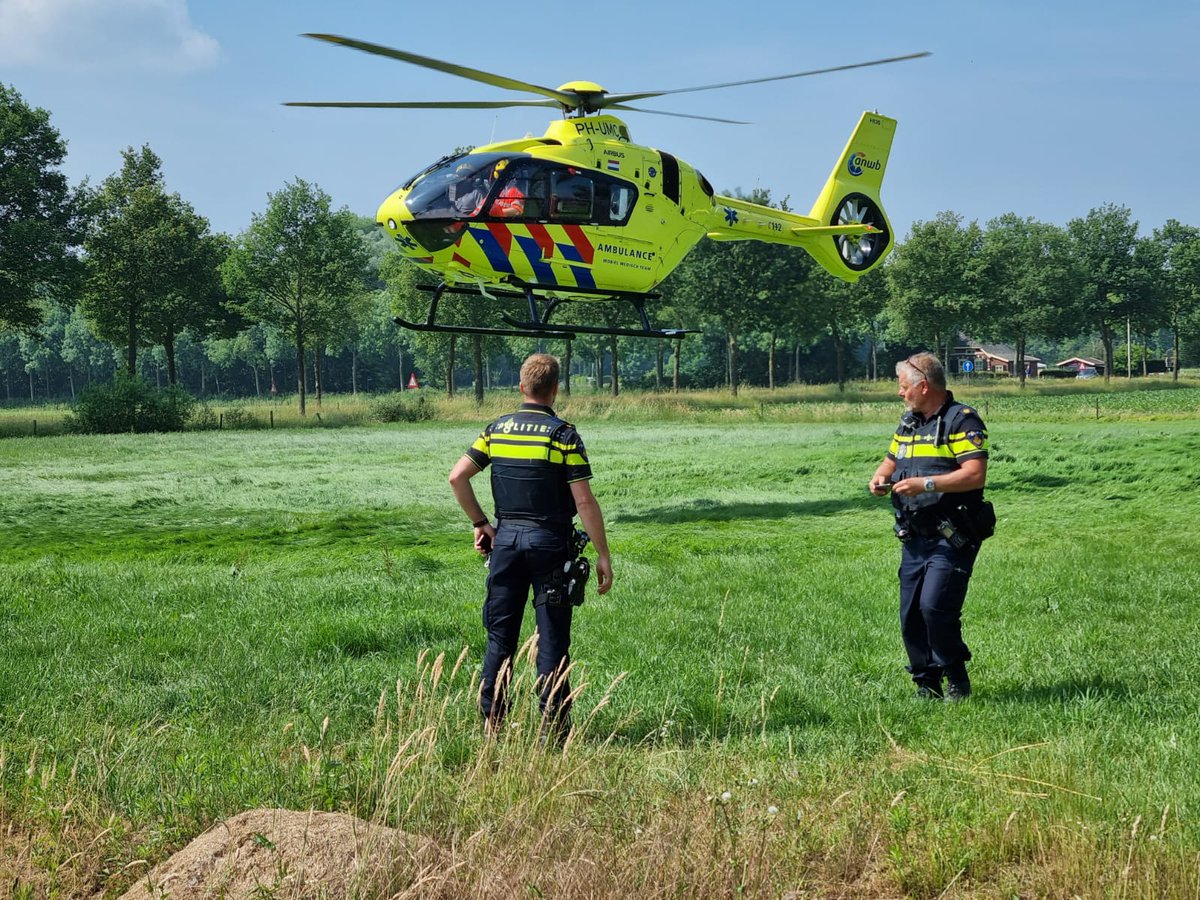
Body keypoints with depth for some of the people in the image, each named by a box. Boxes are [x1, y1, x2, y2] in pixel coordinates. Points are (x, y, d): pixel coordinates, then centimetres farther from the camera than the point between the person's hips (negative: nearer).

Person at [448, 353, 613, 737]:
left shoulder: (497, 429, 4)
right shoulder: (563, 434, -8)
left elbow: (457, 477, 1)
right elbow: (584, 501, -12)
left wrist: (479, 523, 10)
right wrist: (603, 555, -7)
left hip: (506, 537, 4)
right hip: (550, 541, -4)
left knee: (500, 636, 10)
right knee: (552, 639, 2)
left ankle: (492, 721, 11)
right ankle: (553, 726, 3)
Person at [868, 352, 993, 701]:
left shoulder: (962, 420, -9)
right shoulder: (909, 422, 17)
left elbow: (975, 475, -18)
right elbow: (891, 460, 29)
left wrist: (925, 484, -23)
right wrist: (880, 478, 5)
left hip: (952, 538, -8)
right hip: (915, 538, 8)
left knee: (935, 606, -19)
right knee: (910, 616, 5)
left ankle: (956, 679, 0)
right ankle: (927, 687, 15)